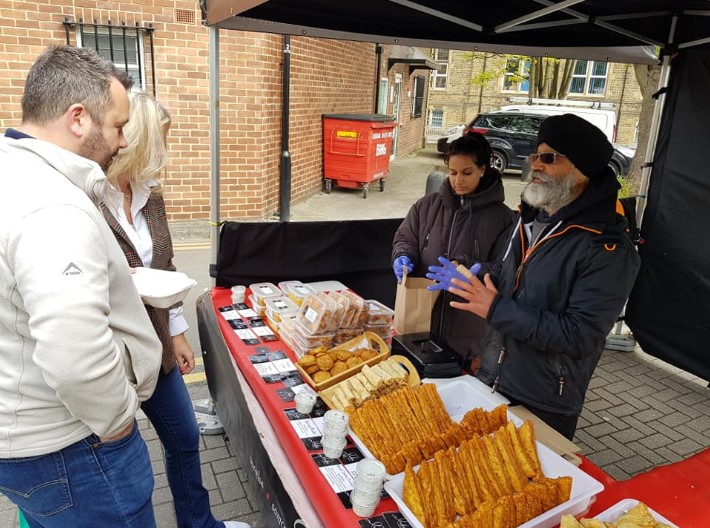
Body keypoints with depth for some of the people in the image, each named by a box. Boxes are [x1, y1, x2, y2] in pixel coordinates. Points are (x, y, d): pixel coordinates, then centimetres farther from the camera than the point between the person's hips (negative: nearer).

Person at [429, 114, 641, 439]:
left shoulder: (609, 249, -22)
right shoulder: (530, 217, 4)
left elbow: (580, 336, -27)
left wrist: (497, 310, -27)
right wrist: (471, 279, -2)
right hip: (490, 380, 7)